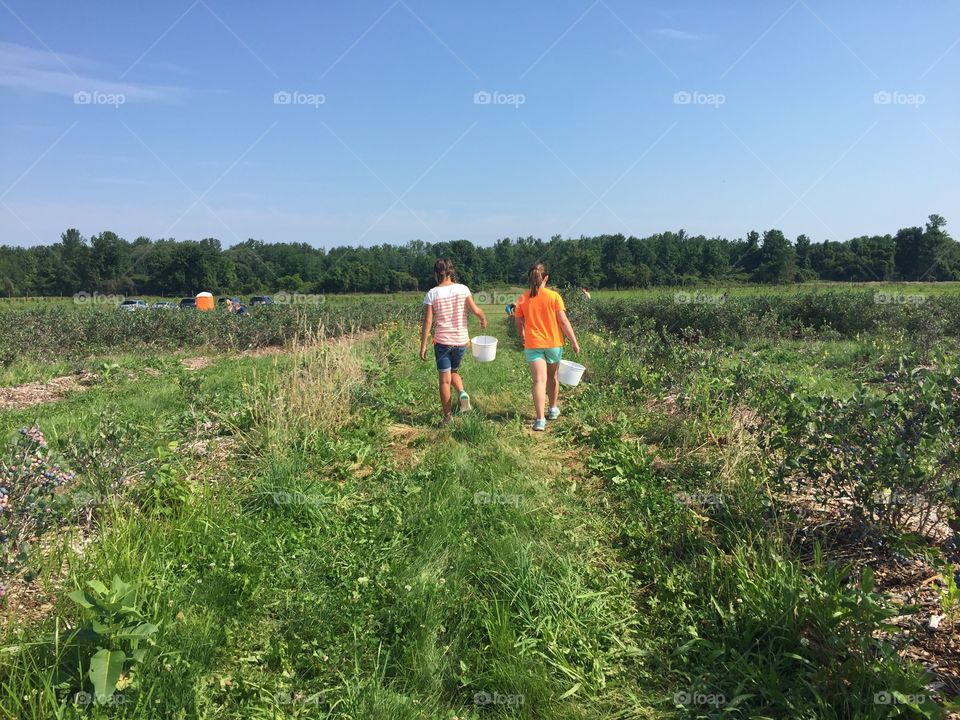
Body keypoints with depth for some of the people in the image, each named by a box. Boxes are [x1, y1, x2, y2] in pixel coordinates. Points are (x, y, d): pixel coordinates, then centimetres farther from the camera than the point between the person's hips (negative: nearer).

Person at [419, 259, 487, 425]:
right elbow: (475, 310, -10)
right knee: (454, 371, 24)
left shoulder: (432, 294, -6)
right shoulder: (462, 289, -4)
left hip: (442, 342, -2)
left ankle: (447, 417, 8)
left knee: (445, 380, 6)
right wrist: (483, 318, 13)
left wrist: (423, 346, -2)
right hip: (461, 341, 2)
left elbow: (427, 322, -8)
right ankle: (462, 392, -6)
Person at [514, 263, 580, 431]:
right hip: (553, 343, 0)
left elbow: (519, 324, 5)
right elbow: (563, 321, -9)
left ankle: (540, 420, -15)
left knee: (539, 381, -6)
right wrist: (574, 341, -2)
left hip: (532, 344, 0)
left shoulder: (522, 299, -1)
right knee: (552, 377, 20)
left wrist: (524, 338, 24)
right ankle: (553, 409, 36)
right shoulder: (554, 296, -6)